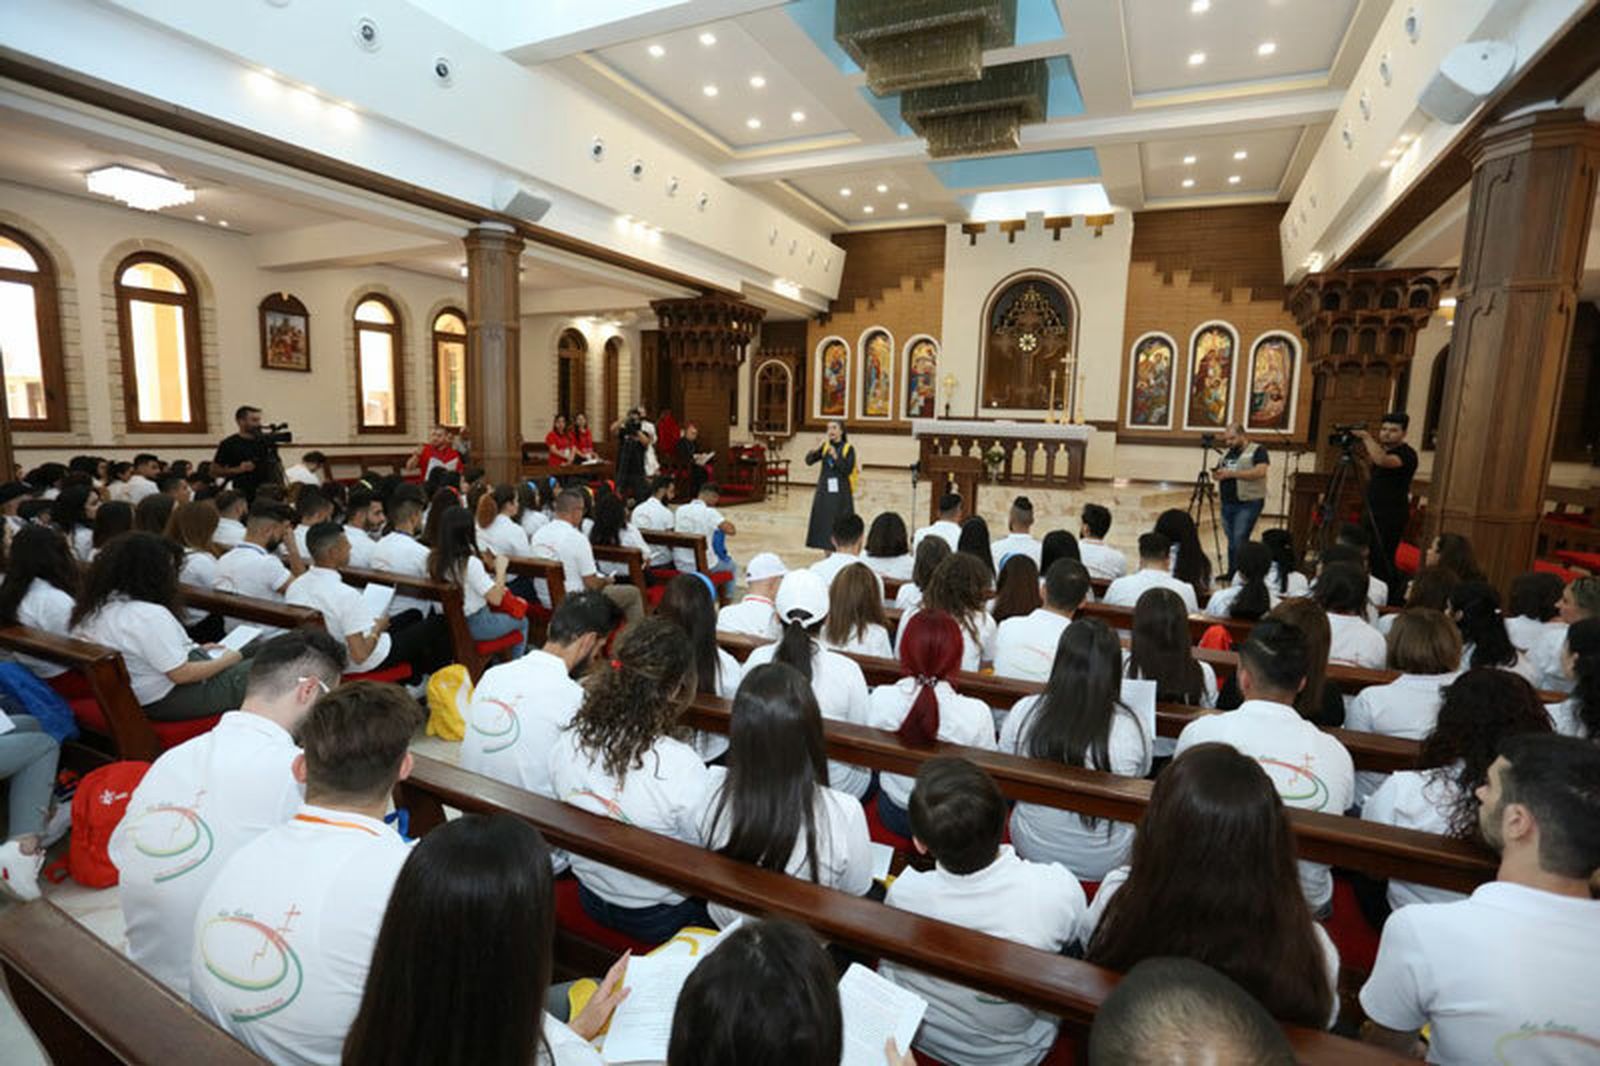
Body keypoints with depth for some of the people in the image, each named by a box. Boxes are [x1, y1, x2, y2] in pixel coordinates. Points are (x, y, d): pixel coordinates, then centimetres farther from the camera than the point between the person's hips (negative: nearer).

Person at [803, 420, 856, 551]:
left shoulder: (848, 448, -6)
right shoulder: (825, 446, 5)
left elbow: (848, 470, -15)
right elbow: (809, 461, -4)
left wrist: (836, 456, -25)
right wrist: (814, 450, -23)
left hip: (841, 492, -4)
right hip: (824, 491, 4)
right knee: (824, 523, 8)